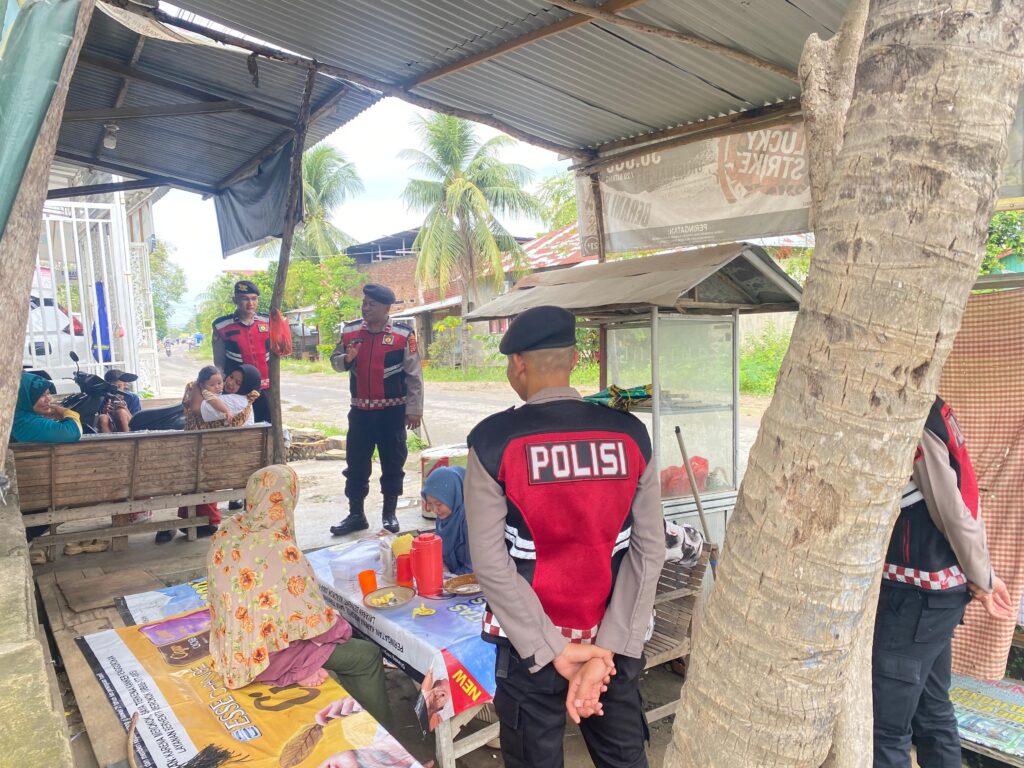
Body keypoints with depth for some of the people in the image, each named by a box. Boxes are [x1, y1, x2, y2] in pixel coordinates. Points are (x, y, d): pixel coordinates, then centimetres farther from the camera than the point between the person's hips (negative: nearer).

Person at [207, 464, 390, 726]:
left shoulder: (226, 532, -8)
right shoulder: (282, 552, -31)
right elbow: (314, 621, -23)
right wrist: (340, 627, -1)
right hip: (268, 653, -8)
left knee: (344, 641, 24)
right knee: (368, 655, 5)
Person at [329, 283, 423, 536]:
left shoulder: (403, 334, -8)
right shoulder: (350, 330, 3)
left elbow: (414, 374, -6)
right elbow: (335, 360, 13)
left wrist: (414, 408, -8)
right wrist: (346, 359, -11)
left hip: (392, 410, -3)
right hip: (360, 410, 4)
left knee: (392, 464, 8)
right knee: (356, 463, 9)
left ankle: (390, 513, 22)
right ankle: (356, 515, 22)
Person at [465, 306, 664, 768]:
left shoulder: (493, 440, -14)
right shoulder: (630, 435, -6)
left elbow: (491, 561, -15)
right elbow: (649, 550, -9)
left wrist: (553, 650, -10)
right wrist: (606, 650, -10)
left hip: (531, 646, -2)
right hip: (614, 644, 3)